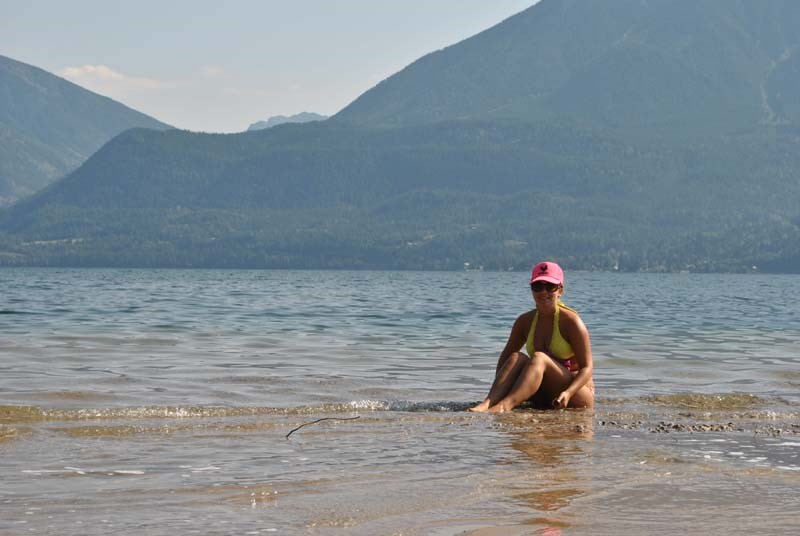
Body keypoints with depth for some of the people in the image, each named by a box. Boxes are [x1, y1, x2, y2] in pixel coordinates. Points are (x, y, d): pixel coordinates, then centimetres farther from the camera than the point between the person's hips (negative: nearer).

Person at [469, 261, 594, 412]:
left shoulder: (570, 321, -10)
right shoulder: (525, 321, 5)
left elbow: (587, 368, -13)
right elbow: (506, 356, 14)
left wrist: (568, 393, -31)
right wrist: (499, 386, -6)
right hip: (544, 401, 5)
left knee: (539, 358, -29)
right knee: (517, 358, -19)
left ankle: (505, 405, -53)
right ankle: (488, 404, -41)